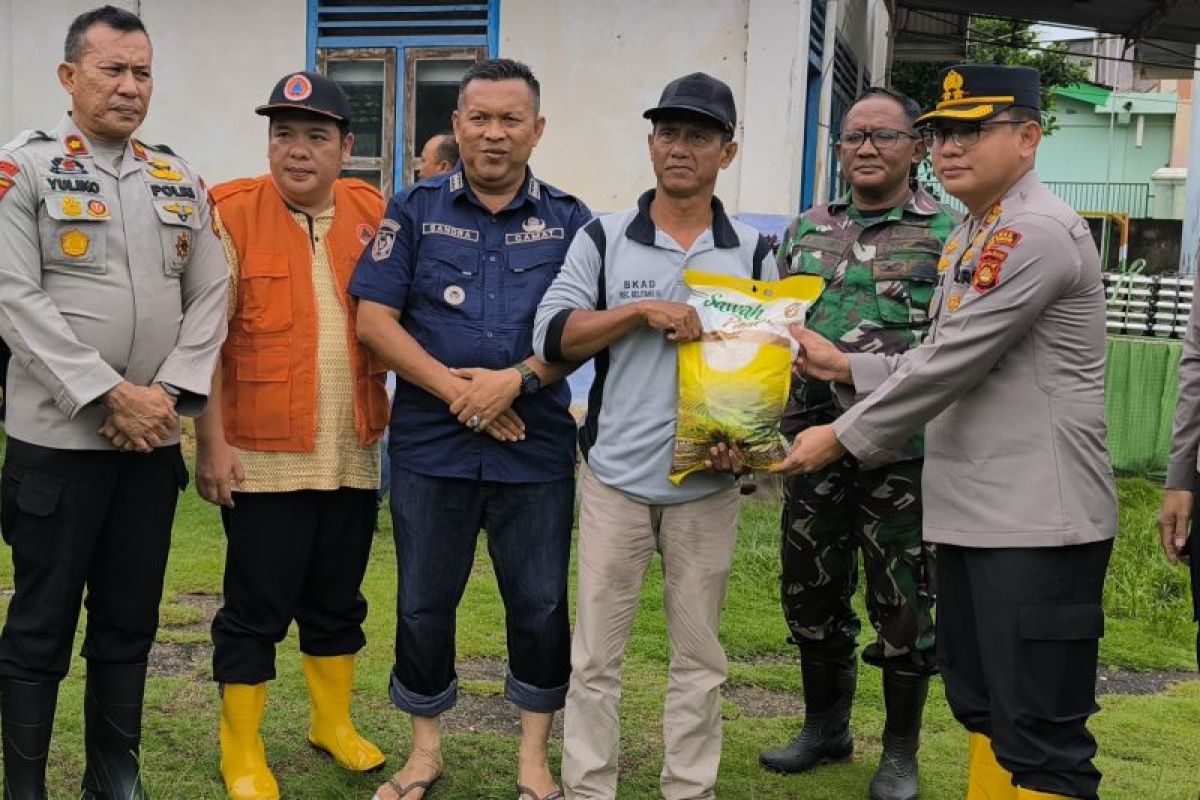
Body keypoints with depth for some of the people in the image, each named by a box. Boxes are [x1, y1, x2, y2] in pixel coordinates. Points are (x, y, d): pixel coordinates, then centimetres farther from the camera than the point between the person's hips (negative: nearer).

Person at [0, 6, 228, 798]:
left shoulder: (179, 178, 11)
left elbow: (210, 295, 7)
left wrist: (171, 391, -7)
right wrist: (110, 393, -16)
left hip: (154, 438, 4)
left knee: (130, 621, 13)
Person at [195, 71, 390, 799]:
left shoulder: (373, 214, 5)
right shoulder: (233, 214, -6)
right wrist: (212, 443, -12)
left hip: (352, 453, 4)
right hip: (263, 453, -4)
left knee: (338, 600, 17)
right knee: (257, 609, 5)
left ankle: (335, 721, 35)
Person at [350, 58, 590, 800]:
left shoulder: (569, 220, 4)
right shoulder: (415, 210, 3)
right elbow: (374, 318, -4)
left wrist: (516, 381, -16)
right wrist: (456, 390, -13)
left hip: (537, 448, 0)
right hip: (430, 443, 0)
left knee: (542, 603, 7)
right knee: (424, 603, 9)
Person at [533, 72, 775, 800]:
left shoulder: (752, 251, 5)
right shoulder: (603, 238, 2)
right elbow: (551, 335, -5)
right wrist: (643, 310, -16)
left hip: (709, 485, 1)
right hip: (615, 478, 0)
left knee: (699, 655, 11)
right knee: (596, 653, 7)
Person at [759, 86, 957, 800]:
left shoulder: (947, 231, -3)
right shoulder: (807, 229, 12)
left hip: (903, 449, -5)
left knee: (902, 602, 5)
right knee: (811, 591, 15)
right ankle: (826, 725, 34)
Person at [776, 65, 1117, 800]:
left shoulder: (1040, 233, -17)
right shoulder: (970, 237, 16)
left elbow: (956, 363, -20)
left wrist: (842, 437, -12)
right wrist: (846, 366, 12)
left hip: (1036, 519, -10)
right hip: (969, 512, 10)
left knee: (1039, 735, -3)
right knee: (981, 708, 21)